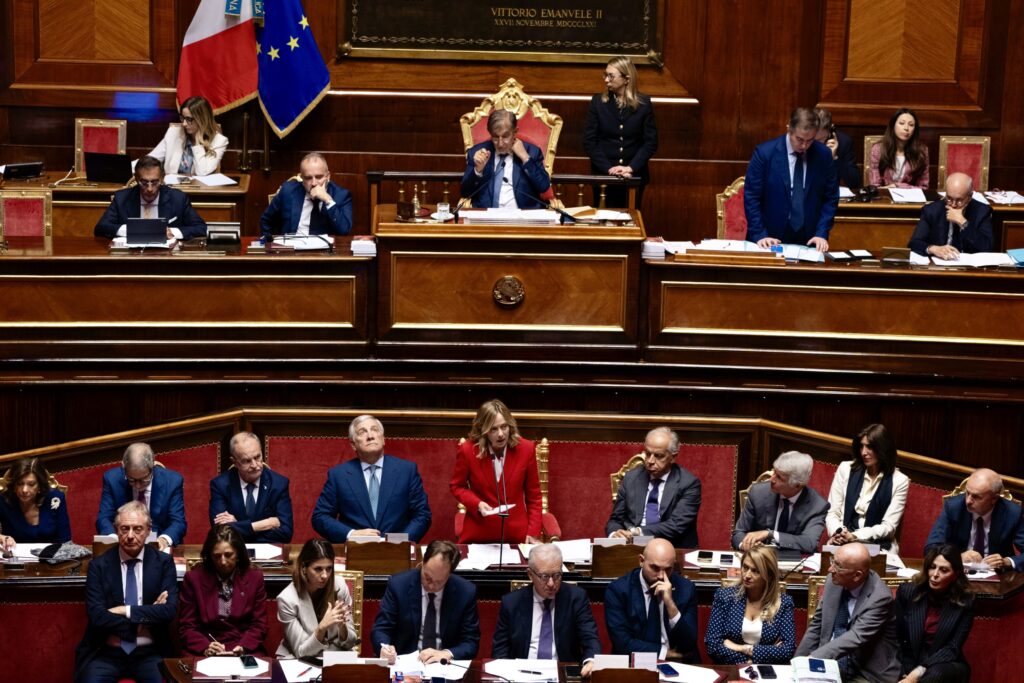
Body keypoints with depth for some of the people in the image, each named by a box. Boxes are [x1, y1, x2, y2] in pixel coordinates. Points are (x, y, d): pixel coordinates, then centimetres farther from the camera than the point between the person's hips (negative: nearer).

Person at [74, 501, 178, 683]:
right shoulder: (99, 565, 3)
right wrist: (147, 617, -10)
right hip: (106, 653, 0)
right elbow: (97, 616, -8)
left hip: (149, 653, 0)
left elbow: (170, 610, -7)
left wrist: (125, 611, -10)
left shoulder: (163, 563, 4)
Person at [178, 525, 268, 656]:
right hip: (204, 655, 0)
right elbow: (187, 627, 4)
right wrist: (205, 648, -15)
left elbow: (259, 625, 6)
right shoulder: (193, 579, 5)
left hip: (246, 651, 1)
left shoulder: (254, 577, 7)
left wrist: (243, 647, -13)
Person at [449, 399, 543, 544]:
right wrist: (477, 504, -14)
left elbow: (533, 495, 2)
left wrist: (533, 532, -4)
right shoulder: (468, 450, -10)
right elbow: (457, 487, 5)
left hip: (516, 534, 1)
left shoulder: (526, 449, -7)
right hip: (478, 534, -1)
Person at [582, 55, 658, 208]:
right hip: (603, 174, 0)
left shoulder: (643, 103, -1)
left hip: (634, 175, 0)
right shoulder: (598, 101, 0)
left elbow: (651, 142, -2)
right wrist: (608, 168, -13)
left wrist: (631, 167, -14)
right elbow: (589, 141, -3)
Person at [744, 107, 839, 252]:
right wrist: (759, 235, -10)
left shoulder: (823, 155, 2)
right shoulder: (764, 153, -6)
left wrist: (822, 233, -2)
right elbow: (751, 197, -2)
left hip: (808, 241, 2)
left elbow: (830, 198, 9)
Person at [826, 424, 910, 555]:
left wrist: (855, 536, -16)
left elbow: (889, 526, -2)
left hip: (878, 546, -1)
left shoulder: (899, 481, 1)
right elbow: (832, 512, 6)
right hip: (842, 542, 1)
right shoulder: (846, 469, 7)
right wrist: (837, 532, -16)